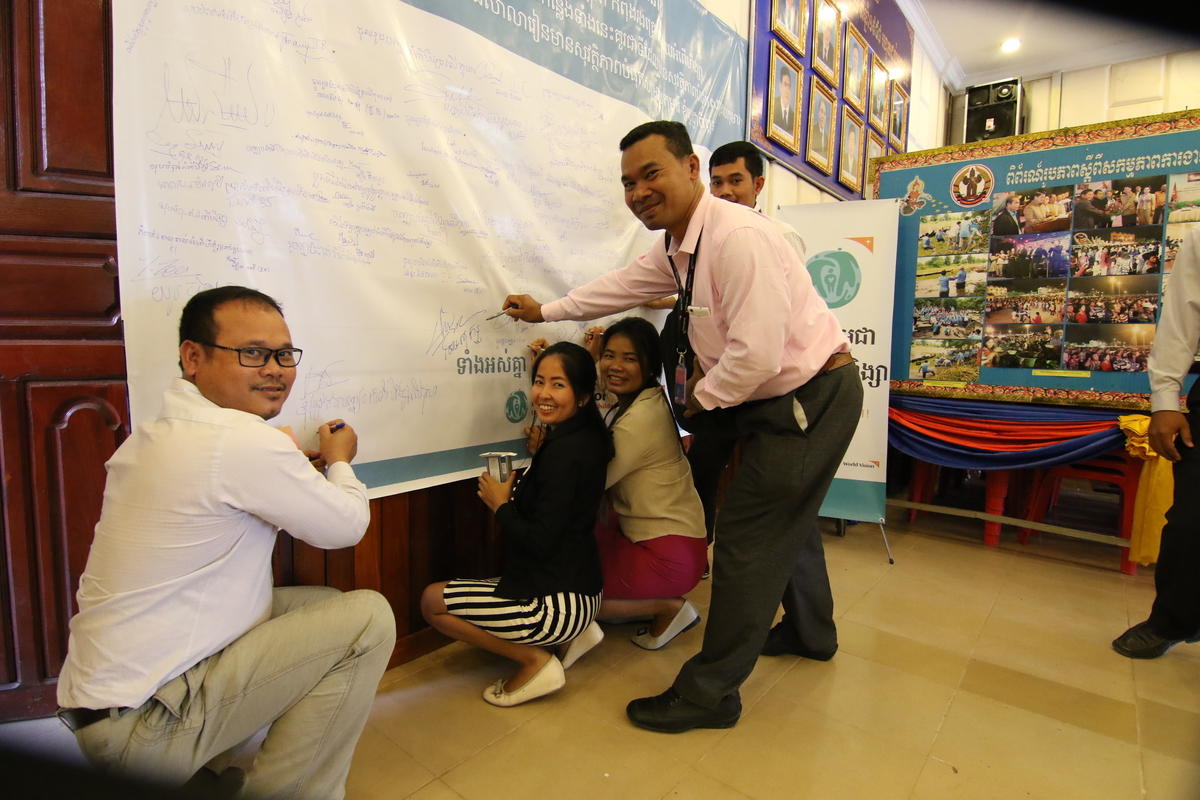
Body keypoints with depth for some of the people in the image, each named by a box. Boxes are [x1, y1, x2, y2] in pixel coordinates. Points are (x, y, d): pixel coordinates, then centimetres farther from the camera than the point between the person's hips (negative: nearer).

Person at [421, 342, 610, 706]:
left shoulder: (564, 451, -22)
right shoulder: (585, 437, 4)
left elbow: (540, 543, -24)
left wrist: (500, 506, -8)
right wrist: (539, 451, 11)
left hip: (558, 601, -10)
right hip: (578, 587, 10)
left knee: (432, 600, 1)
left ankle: (535, 661, 0)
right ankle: (575, 633, 14)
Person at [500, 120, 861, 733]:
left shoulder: (736, 238, -26)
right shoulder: (677, 247, 6)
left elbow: (756, 356, -31)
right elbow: (622, 285, 20)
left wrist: (701, 397, -13)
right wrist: (545, 311, 28)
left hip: (812, 399, -10)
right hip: (790, 400, 10)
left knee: (748, 536, -6)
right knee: (786, 517, 24)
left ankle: (710, 693, 10)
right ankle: (810, 633, 48)